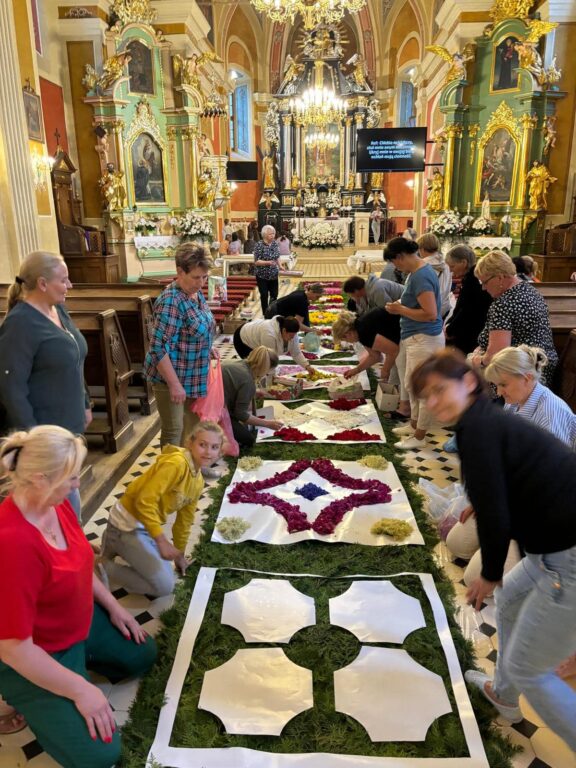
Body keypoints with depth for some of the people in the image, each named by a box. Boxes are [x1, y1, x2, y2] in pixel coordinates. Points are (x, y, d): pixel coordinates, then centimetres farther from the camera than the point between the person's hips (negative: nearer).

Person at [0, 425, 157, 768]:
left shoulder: (56, 502, -12)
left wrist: (113, 606, 8)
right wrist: (81, 690, -23)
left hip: (83, 621, 8)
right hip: (36, 656, -8)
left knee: (143, 654, 20)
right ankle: (34, 704, 12)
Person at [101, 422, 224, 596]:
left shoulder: (198, 482, 4)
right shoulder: (176, 463, -25)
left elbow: (185, 519, 16)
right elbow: (145, 500, -29)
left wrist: (180, 555, 24)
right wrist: (161, 540, -27)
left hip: (146, 525, 9)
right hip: (127, 525, -9)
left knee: (166, 574, 20)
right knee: (164, 586, -7)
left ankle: (117, 548, 25)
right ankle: (103, 566, 4)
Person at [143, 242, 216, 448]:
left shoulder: (196, 293, 2)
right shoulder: (171, 301, -26)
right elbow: (159, 348, -28)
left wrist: (208, 348, 8)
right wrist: (175, 384, -27)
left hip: (194, 375, 9)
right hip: (171, 377, -9)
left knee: (194, 422, 23)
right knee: (173, 430, 4)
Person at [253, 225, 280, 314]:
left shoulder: (275, 243, 3)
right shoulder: (259, 245, -15)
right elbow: (256, 261, -17)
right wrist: (268, 262, -30)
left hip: (273, 275, 5)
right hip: (262, 275, -5)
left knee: (274, 295, 9)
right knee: (264, 295, 3)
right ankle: (265, 314, 15)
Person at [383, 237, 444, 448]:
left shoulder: (421, 276, -20)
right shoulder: (419, 271, 11)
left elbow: (430, 314, -26)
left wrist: (401, 310, -16)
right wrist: (401, 305, 8)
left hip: (424, 339, -11)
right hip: (417, 337, 11)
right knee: (411, 385, 20)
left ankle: (419, 437, 12)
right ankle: (414, 425, 35)